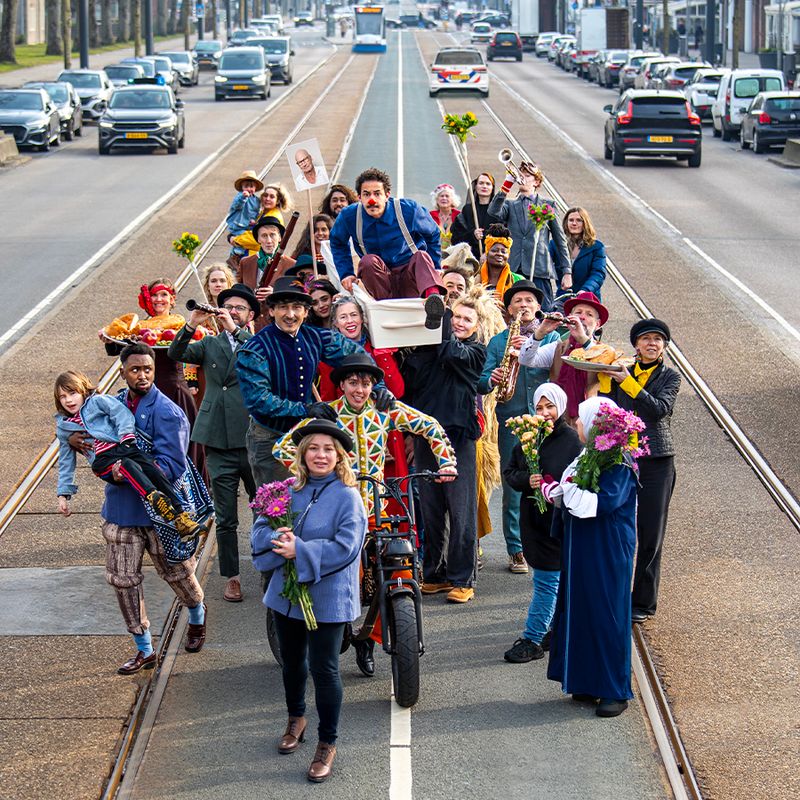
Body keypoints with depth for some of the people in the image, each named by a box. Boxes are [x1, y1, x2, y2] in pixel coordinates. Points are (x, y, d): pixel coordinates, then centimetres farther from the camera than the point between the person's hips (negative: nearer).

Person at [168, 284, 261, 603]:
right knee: (225, 518, 5)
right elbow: (176, 354, 1)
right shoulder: (210, 344, 14)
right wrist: (191, 325, -15)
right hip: (219, 443, 2)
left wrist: (234, 331, -20)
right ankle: (231, 577, 13)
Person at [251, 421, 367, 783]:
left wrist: (300, 551, -24)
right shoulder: (288, 490, 3)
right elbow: (260, 528, 1)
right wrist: (279, 540, -21)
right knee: (292, 660, 22)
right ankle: (296, 719, 45)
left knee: (324, 669, -1)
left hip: (327, 598, -5)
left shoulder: (347, 497, -12)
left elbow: (345, 546, -20)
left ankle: (327, 744, 12)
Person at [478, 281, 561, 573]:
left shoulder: (550, 336, 12)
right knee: (513, 486, 0)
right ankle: (517, 551, 6)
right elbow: (482, 383, 5)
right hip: (511, 421, 0)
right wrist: (491, 380, -18)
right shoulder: (497, 342, 13)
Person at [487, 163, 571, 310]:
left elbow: (560, 240, 13)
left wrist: (566, 271, 7)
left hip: (540, 270, -1)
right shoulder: (509, 205, 17)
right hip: (514, 270, 1)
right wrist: (505, 189, -15)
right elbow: (493, 212, -6)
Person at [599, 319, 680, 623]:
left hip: (656, 462, -2)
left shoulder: (670, 376, 4)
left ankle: (643, 602, 10)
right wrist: (605, 378, -9)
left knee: (650, 535, 1)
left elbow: (660, 409, -13)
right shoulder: (621, 373, 10)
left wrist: (627, 382, -16)